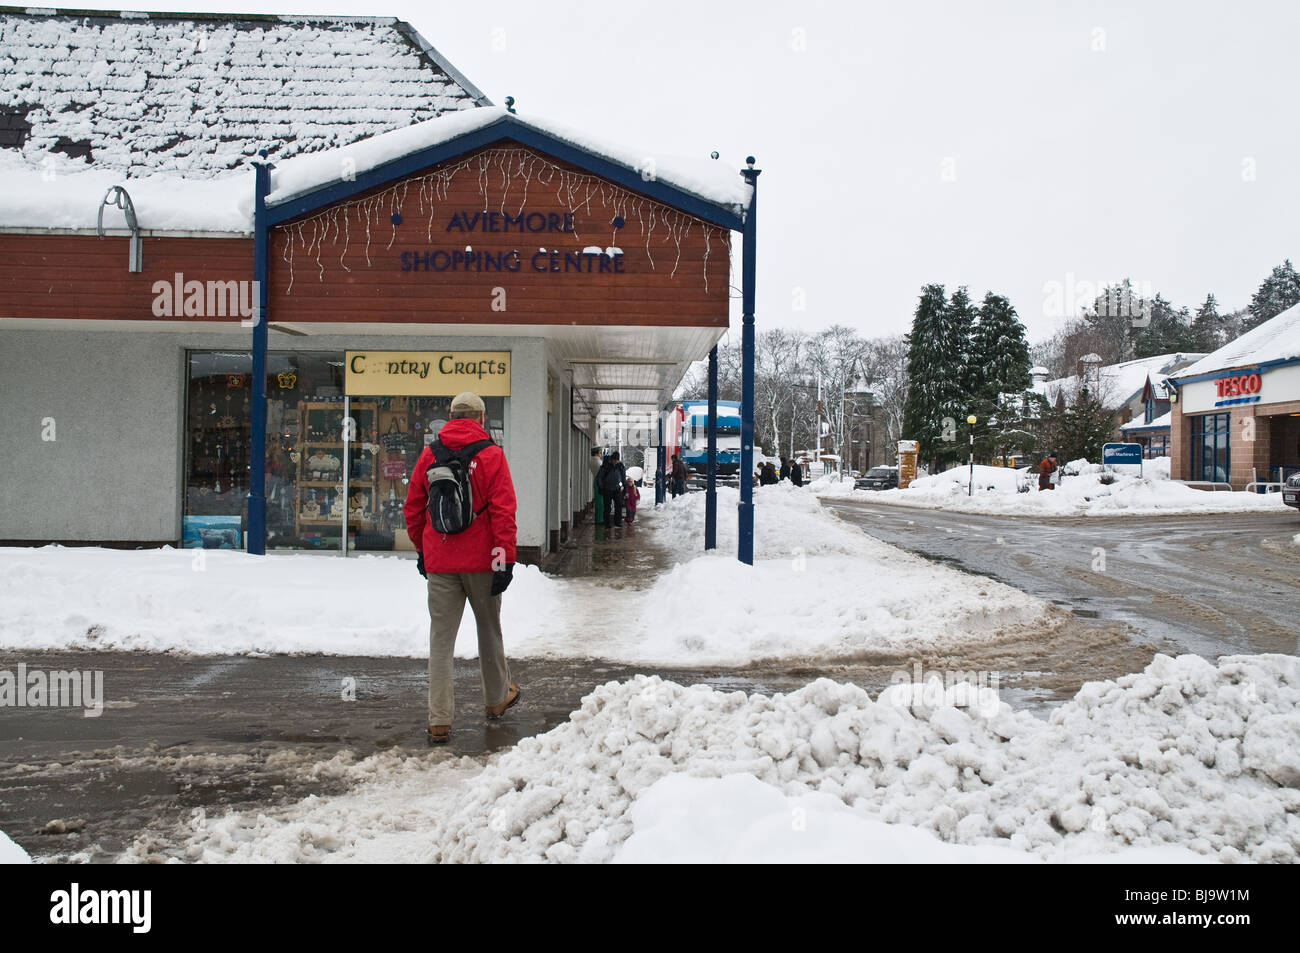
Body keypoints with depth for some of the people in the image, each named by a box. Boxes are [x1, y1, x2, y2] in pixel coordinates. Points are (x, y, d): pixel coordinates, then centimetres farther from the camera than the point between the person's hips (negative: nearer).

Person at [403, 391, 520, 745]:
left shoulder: (429, 454, 4)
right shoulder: (491, 454, -5)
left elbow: (412, 508, 10)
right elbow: (503, 510, -11)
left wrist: (421, 549, 22)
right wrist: (505, 559, -9)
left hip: (439, 562, 2)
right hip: (480, 560, -2)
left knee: (441, 638, 4)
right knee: (489, 629, 16)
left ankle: (439, 721, 1)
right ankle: (496, 698, 33)